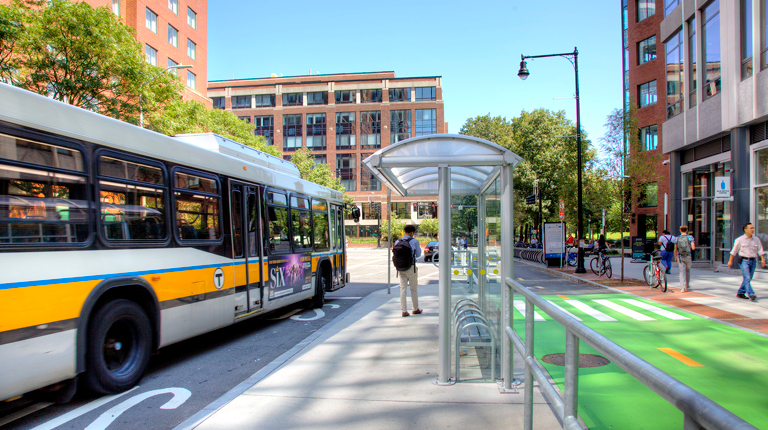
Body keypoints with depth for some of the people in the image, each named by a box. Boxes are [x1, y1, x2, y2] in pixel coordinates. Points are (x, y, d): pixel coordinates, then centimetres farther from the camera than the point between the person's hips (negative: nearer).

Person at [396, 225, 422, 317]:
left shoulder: (397, 242, 2)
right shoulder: (414, 241, -9)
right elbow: (418, 255, 1)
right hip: (411, 267, -3)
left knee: (403, 289, 5)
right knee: (413, 289, 11)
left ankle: (404, 311, 6)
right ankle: (415, 309, 23)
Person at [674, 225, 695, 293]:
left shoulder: (677, 238, 1)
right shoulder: (690, 237, -5)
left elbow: (675, 249, 2)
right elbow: (693, 248, -14)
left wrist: (675, 257, 14)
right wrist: (694, 247, 11)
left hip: (680, 257, 0)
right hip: (688, 257, 0)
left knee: (682, 272, 0)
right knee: (688, 270, 21)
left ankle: (683, 287, -11)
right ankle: (687, 285, 30)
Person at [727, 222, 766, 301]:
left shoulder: (756, 239, 8)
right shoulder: (739, 239, -3)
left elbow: (760, 250, 8)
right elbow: (734, 251, 2)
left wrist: (762, 259, -7)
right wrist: (730, 260, 3)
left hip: (753, 261, 5)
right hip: (744, 261, -5)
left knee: (748, 279, 8)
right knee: (747, 278, -13)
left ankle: (740, 293, 20)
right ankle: (751, 294, -17)